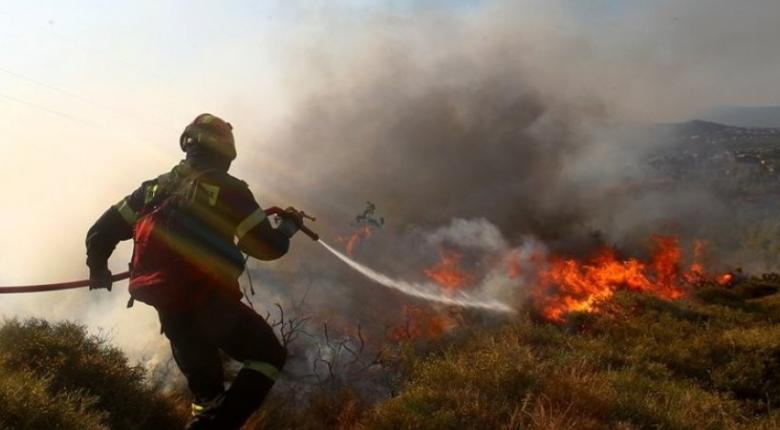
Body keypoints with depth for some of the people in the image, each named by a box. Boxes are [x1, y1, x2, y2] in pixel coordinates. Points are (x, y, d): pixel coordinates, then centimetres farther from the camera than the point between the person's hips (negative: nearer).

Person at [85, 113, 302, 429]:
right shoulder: (228, 189, -4)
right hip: (211, 303, -6)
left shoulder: (154, 188, 13)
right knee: (269, 356, 8)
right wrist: (289, 225, 17)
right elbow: (268, 247, -3)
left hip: (168, 310, 6)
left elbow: (101, 232, 14)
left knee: (206, 389, 22)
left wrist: (98, 268, 32)